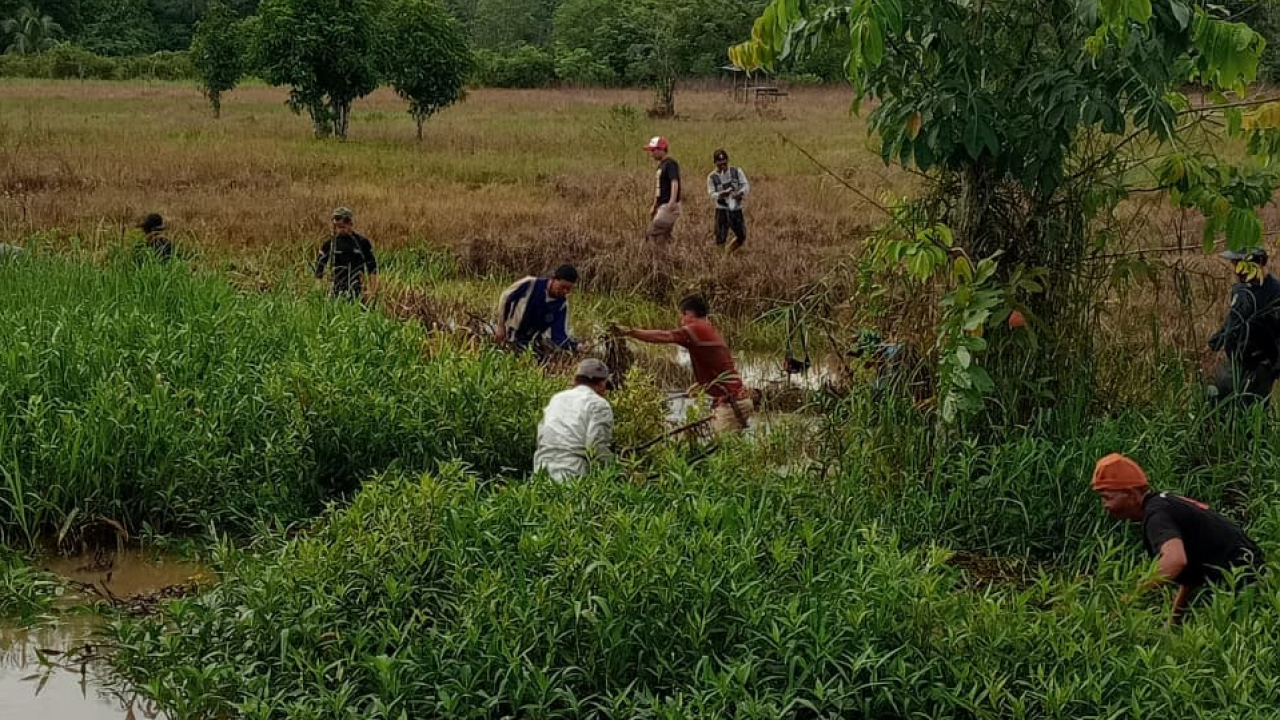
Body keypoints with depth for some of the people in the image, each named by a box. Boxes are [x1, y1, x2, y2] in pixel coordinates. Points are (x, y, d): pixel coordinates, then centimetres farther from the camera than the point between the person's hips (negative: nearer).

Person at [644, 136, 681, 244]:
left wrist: (672, 202, -39)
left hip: (669, 207, -10)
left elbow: (674, 183, -26)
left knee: (654, 234, -14)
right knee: (663, 237, 10)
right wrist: (654, 206, 27)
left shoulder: (670, 163, -13)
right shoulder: (661, 164, 18)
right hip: (662, 206, 10)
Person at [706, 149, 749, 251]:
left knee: (741, 237, 5)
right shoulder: (712, 177, -2)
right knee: (720, 240, -11)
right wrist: (721, 194, -28)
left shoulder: (737, 172, 1)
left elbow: (746, 185, -2)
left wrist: (740, 192, -25)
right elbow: (711, 194, -7)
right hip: (722, 209, -2)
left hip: (736, 209, 2)